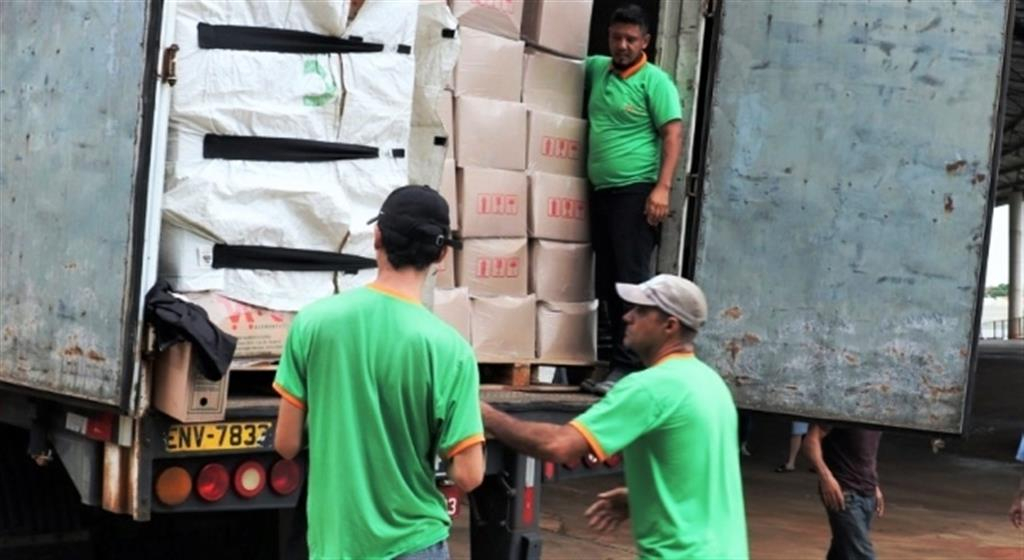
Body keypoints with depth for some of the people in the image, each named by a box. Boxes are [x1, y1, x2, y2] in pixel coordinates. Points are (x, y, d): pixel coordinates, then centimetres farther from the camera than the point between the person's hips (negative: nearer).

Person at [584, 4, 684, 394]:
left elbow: (673, 134, -10)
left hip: (635, 191, -7)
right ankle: (618, 360, 13)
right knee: (606, 282, 8)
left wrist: (663, 187, -20)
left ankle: (628, 366, -12)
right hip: (600, 191, 7)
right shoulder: (596, 69, 14)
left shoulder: (654, 81, -4)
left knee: (632, 279, -10)